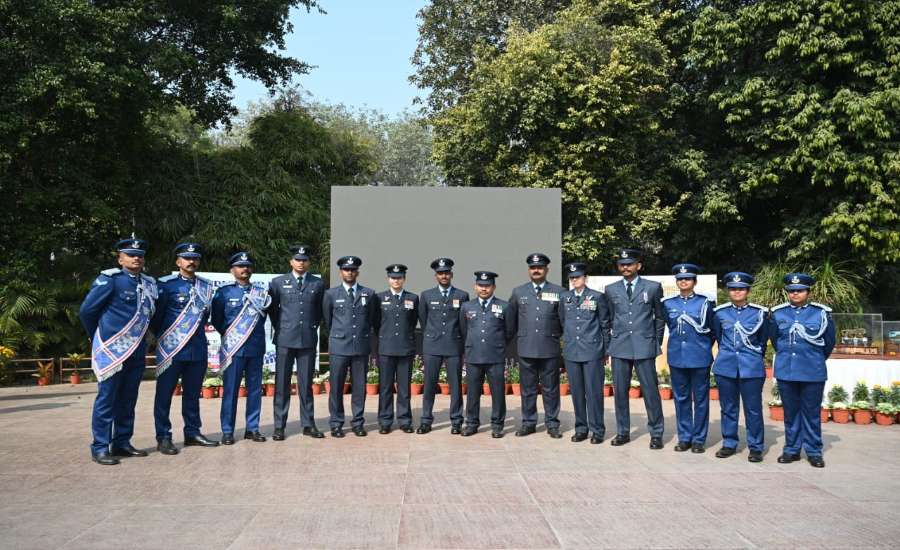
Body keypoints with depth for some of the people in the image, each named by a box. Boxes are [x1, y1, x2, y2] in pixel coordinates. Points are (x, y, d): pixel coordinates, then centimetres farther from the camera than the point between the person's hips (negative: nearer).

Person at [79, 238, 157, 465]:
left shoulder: (149, 283, 10)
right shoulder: (109, 279, -8)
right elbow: (86, 311, -5)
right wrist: (98, 338, 6)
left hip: (137, 352, 6)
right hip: (112, 351, -6)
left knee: (128, 400, 12)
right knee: (106, 400, -1)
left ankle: (122, 443, 22)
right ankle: (100, 448, 5)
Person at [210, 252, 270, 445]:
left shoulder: (261, 291, 10)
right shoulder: (224, 292, 2)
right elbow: (216, 319, 7)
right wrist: (229, 334, 8)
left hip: (256, 348, 3)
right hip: (233, 348, -3)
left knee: (255, 389, 7)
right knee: (230, 390, 1)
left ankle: (253, 428, 16)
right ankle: (227, 431, 8)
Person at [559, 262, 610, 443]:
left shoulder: (597, 297, 0)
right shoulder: (565, 298, 8)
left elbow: (605, 324, 4)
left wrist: (606, 350, 5)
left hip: (592, 352, -3)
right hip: (571, 352, 3)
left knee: (594, 392, -2)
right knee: (577, 392, 8)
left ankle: (597, 430, 8)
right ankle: (581, 429, 18)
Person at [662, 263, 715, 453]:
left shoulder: (706, 303, -3)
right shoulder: (668, 303, 5)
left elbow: (713, 329, 7)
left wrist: (702, 346, 11)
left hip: (700, 358, -3)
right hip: (677, 357, 3)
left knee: (700, 399, 4)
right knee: (681, 398, 9)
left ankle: (699, 439, 13)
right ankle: (684, 438, 18)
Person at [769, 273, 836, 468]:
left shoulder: (822, 313, -3)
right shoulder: (778, 313, 3)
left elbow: (829, 343, 8)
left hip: (813, 372, -2)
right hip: (785, 371, 2)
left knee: (811, 413, 5)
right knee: (790, 412, 10)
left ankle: (814, 451, 16)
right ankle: (792, 449, 20)